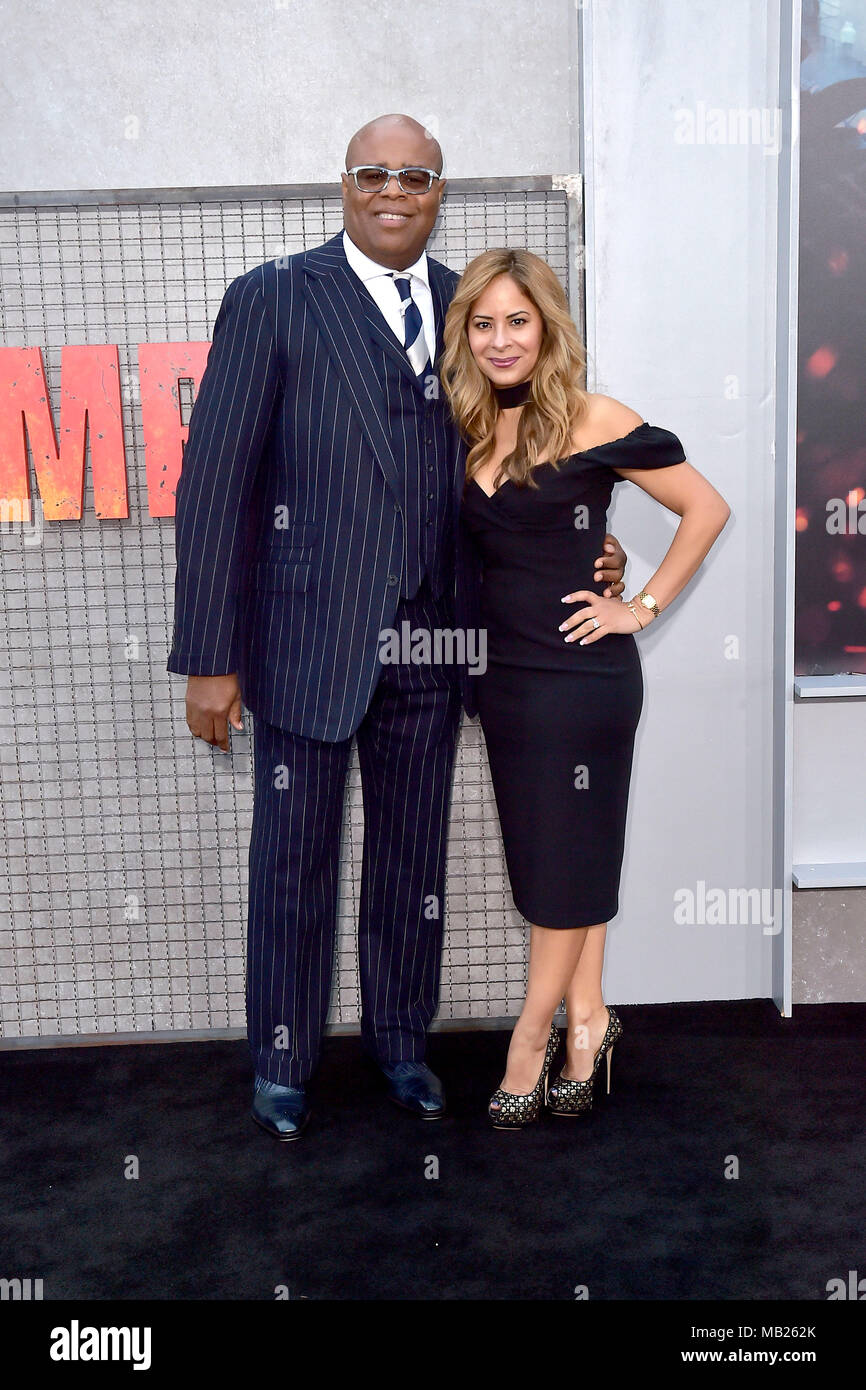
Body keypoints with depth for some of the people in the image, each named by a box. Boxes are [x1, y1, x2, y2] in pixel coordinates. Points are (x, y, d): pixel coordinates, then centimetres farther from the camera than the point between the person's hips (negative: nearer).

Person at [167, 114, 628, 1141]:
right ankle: (281, 1060, 32)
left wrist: (576, 554, 1)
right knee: (294, 861, 10)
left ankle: (399, 1037, 38)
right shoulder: (272, 299, -5)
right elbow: (213, 480, -9)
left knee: (412, 853, 16)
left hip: (429, 641, 4)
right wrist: (209, 658, -13)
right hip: (308, 638, -4)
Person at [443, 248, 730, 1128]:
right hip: (501, 675, 6)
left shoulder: (592, 422, -10)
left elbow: (706, 508, -4)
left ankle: (531, 1041, 19)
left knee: (565, 862, 5)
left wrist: (644, 607, -6)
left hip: (578, 675, -6)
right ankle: (587, 1022, 26)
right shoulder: (470, 432, 6)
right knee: (544, 857, 12)